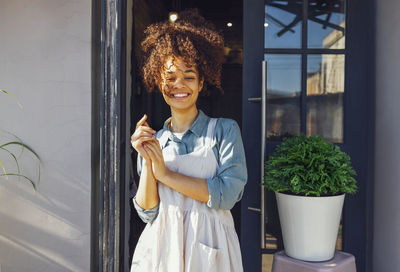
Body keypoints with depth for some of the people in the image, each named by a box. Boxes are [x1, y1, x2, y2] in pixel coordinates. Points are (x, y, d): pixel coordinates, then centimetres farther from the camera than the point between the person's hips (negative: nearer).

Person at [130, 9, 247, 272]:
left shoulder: (225, 129, -4)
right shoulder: (152, 139, 4)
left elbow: (227, 195, -16)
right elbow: (147, 212, -1)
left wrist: (165, 173, -14)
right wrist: (147, 162, -15)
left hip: (209, 251, -2)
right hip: (161, 249, 2)